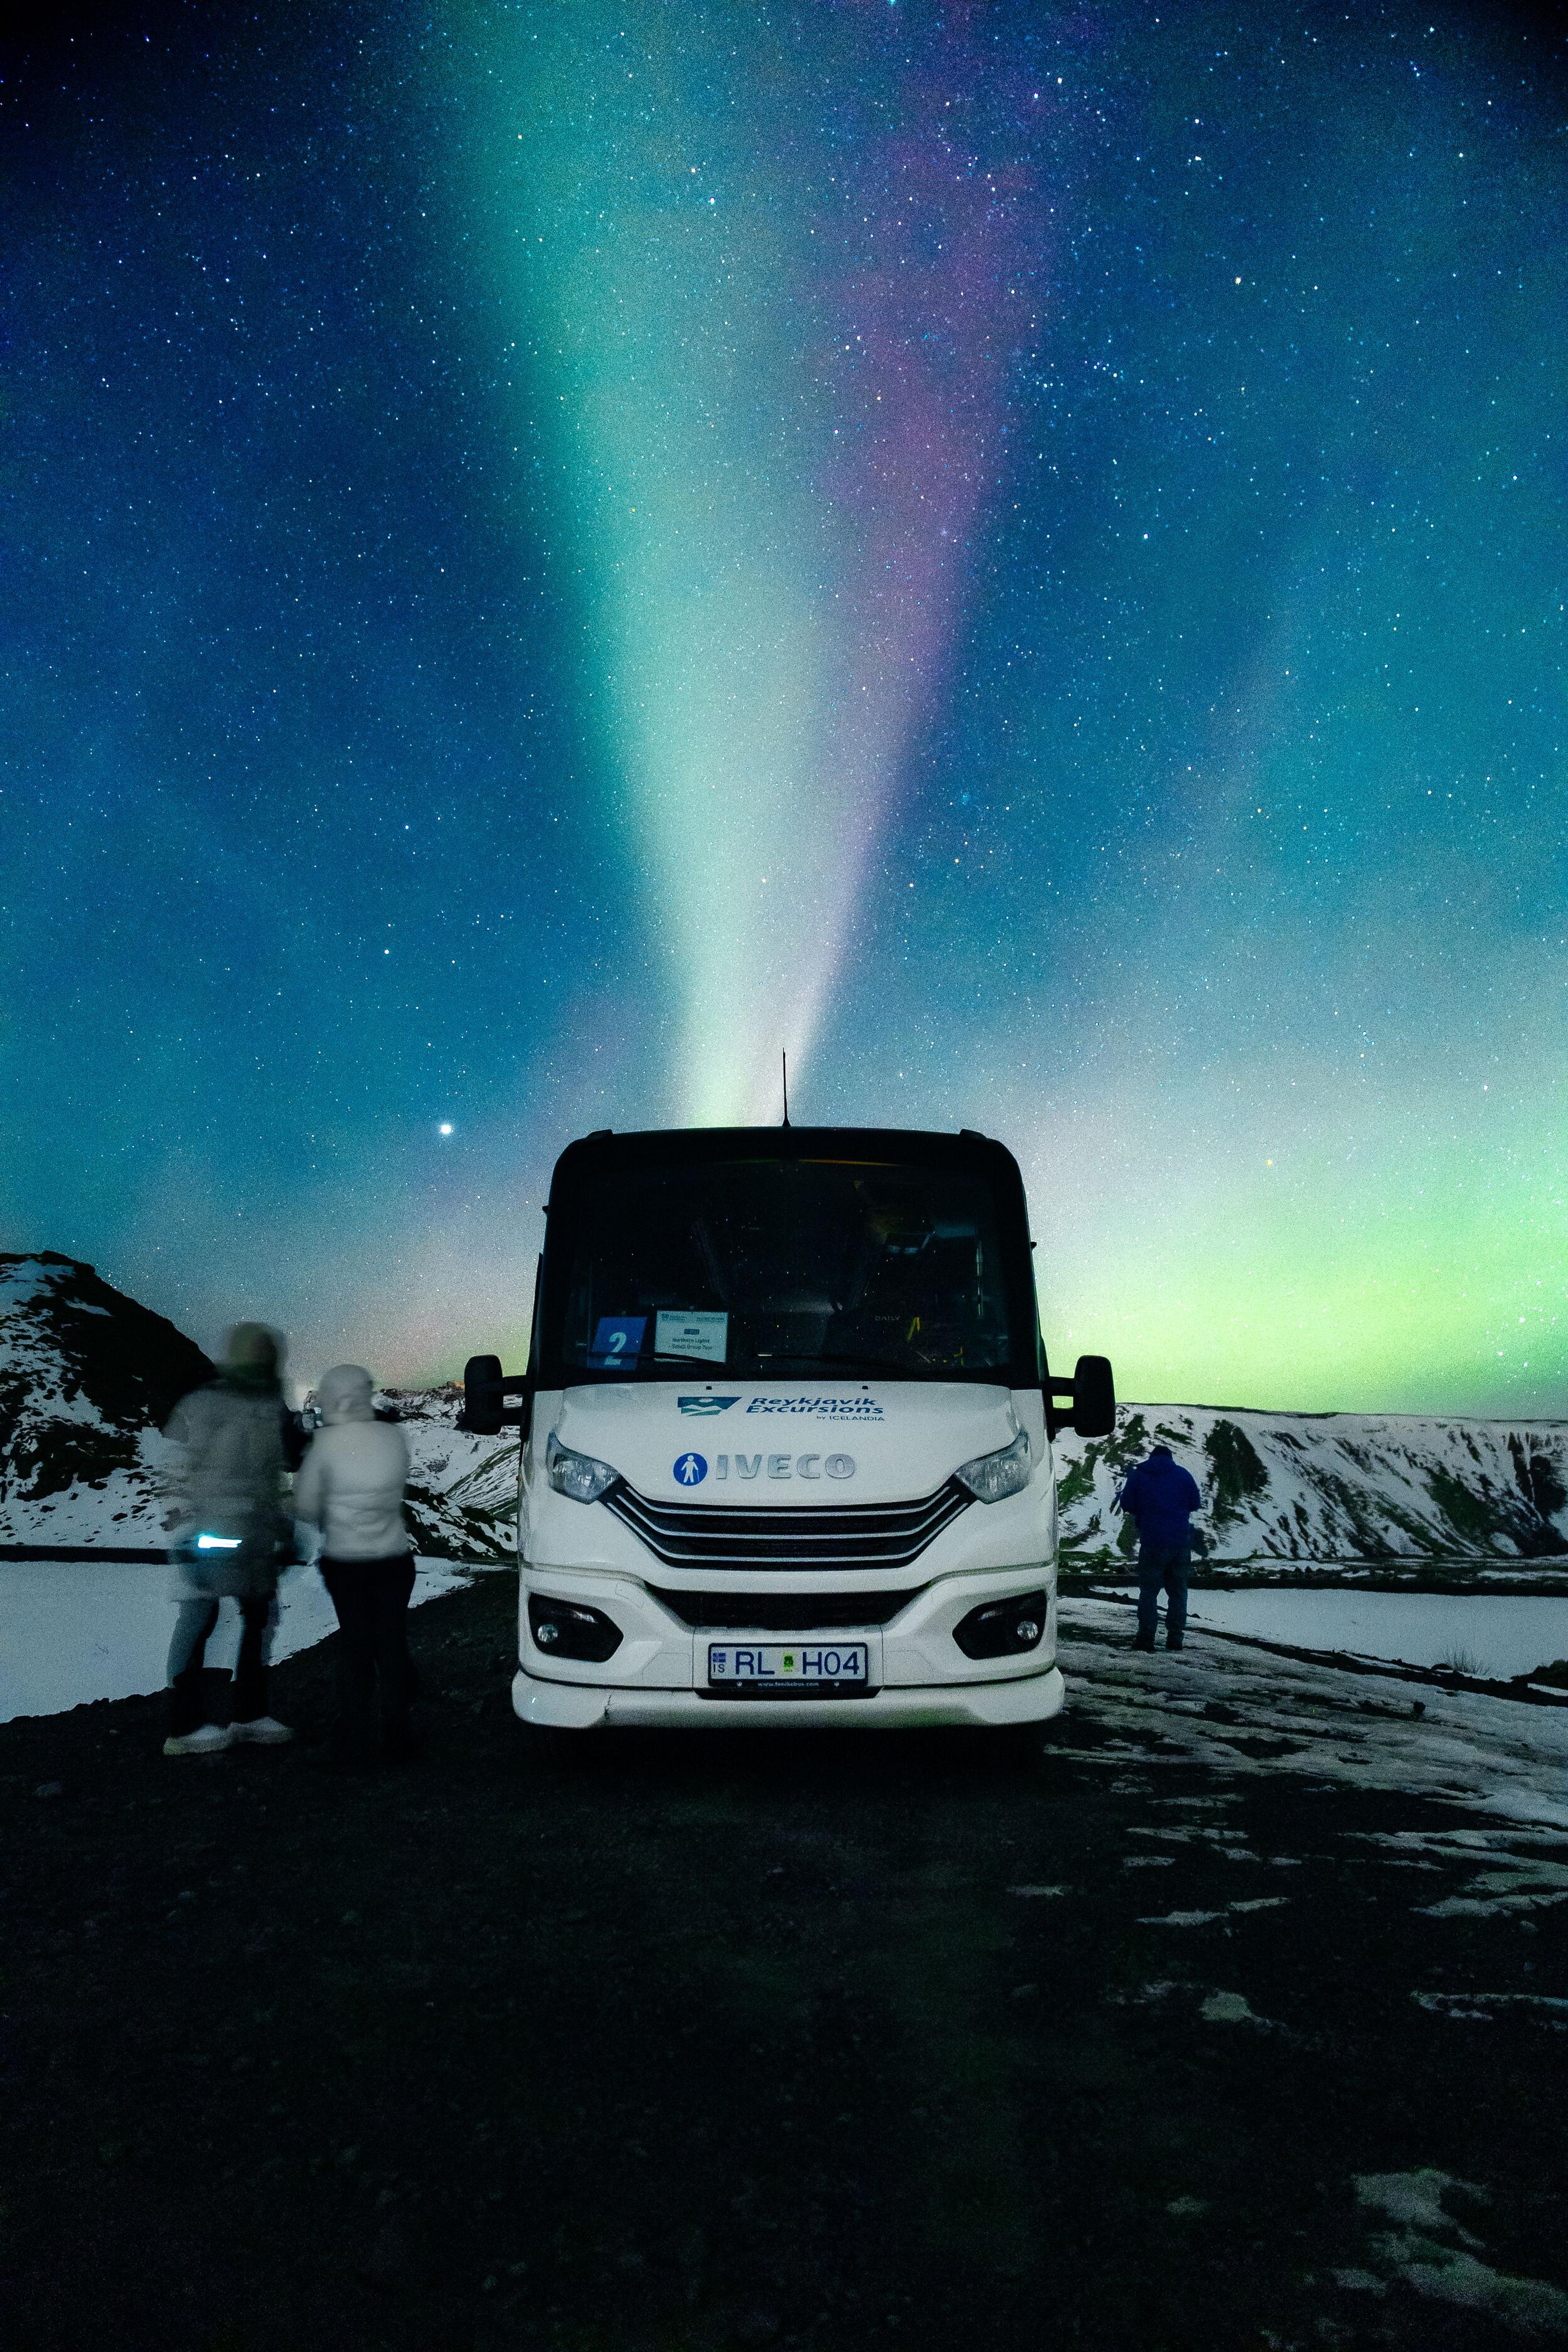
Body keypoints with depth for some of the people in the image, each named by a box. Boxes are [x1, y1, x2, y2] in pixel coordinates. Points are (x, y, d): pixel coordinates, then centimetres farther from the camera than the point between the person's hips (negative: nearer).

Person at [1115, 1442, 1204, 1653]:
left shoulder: (1139, 1475, 4)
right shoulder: (1183, 1474, 6)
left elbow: (1126, 1504, 2)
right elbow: (1196, 1504, 8)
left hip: (1153, 1542, -2)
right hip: (1182, 1541, 2)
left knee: (1149, 1590, 3)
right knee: (1178, 1590, 11)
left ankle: (1146, 1637, -3)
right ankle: (1175, 1637, 9)